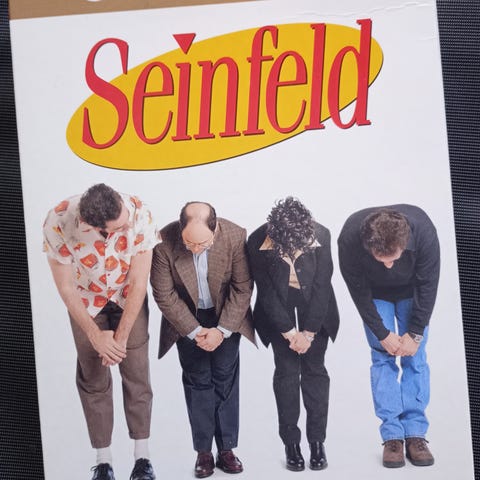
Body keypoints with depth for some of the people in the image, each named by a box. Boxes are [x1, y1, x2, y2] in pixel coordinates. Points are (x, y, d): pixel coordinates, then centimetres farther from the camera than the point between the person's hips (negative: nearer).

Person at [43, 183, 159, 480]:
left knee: (137, 374, -1)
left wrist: (121, 336, -19)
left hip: (128, 297, 0)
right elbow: (67, 288, -19)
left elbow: (138, 283, -23)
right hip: (86, 301, 0)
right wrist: (95, 336, -18)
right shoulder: (58, 224, -32)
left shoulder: (139, 214, -33)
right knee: (94, 378, 1)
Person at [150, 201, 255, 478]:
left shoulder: (235, 237, -24)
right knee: (198, 381, 1)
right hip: (187, 318, 0)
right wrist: (195, 331, -17)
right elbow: (164, 295, -17)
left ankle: (227, 449, 9)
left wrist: (222, 330, -17)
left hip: (226, 316, 0)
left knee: (226, 380, 1)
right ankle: (203, 452, 8)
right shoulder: (164, 242, -26)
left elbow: (242, 288, -14)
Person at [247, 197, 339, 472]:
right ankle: (291, 444, 3)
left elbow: (322, 286, -17)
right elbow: (266, 291, -16)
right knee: (286, 371, -3)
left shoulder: (321, 236, -24)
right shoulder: (258, 242, -24)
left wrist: (308, 333, -15)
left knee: (315, 369, 0)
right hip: (277, 307, 0)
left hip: (314, 305, 0)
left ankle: (317, 442, 6)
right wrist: (289, 333, -15)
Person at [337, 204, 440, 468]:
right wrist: (382, 334, -17)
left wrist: (415, 333, -17)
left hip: (412, 292, 0)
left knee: (415, 359, -3)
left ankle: (415, 433, 2)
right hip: (375, 294, 0)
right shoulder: (350, 239, -38)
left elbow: (427, 286, -23)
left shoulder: (423, 231, -38)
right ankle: (392, 435, -2)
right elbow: (359, 291, -21)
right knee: (382, 359, -6)